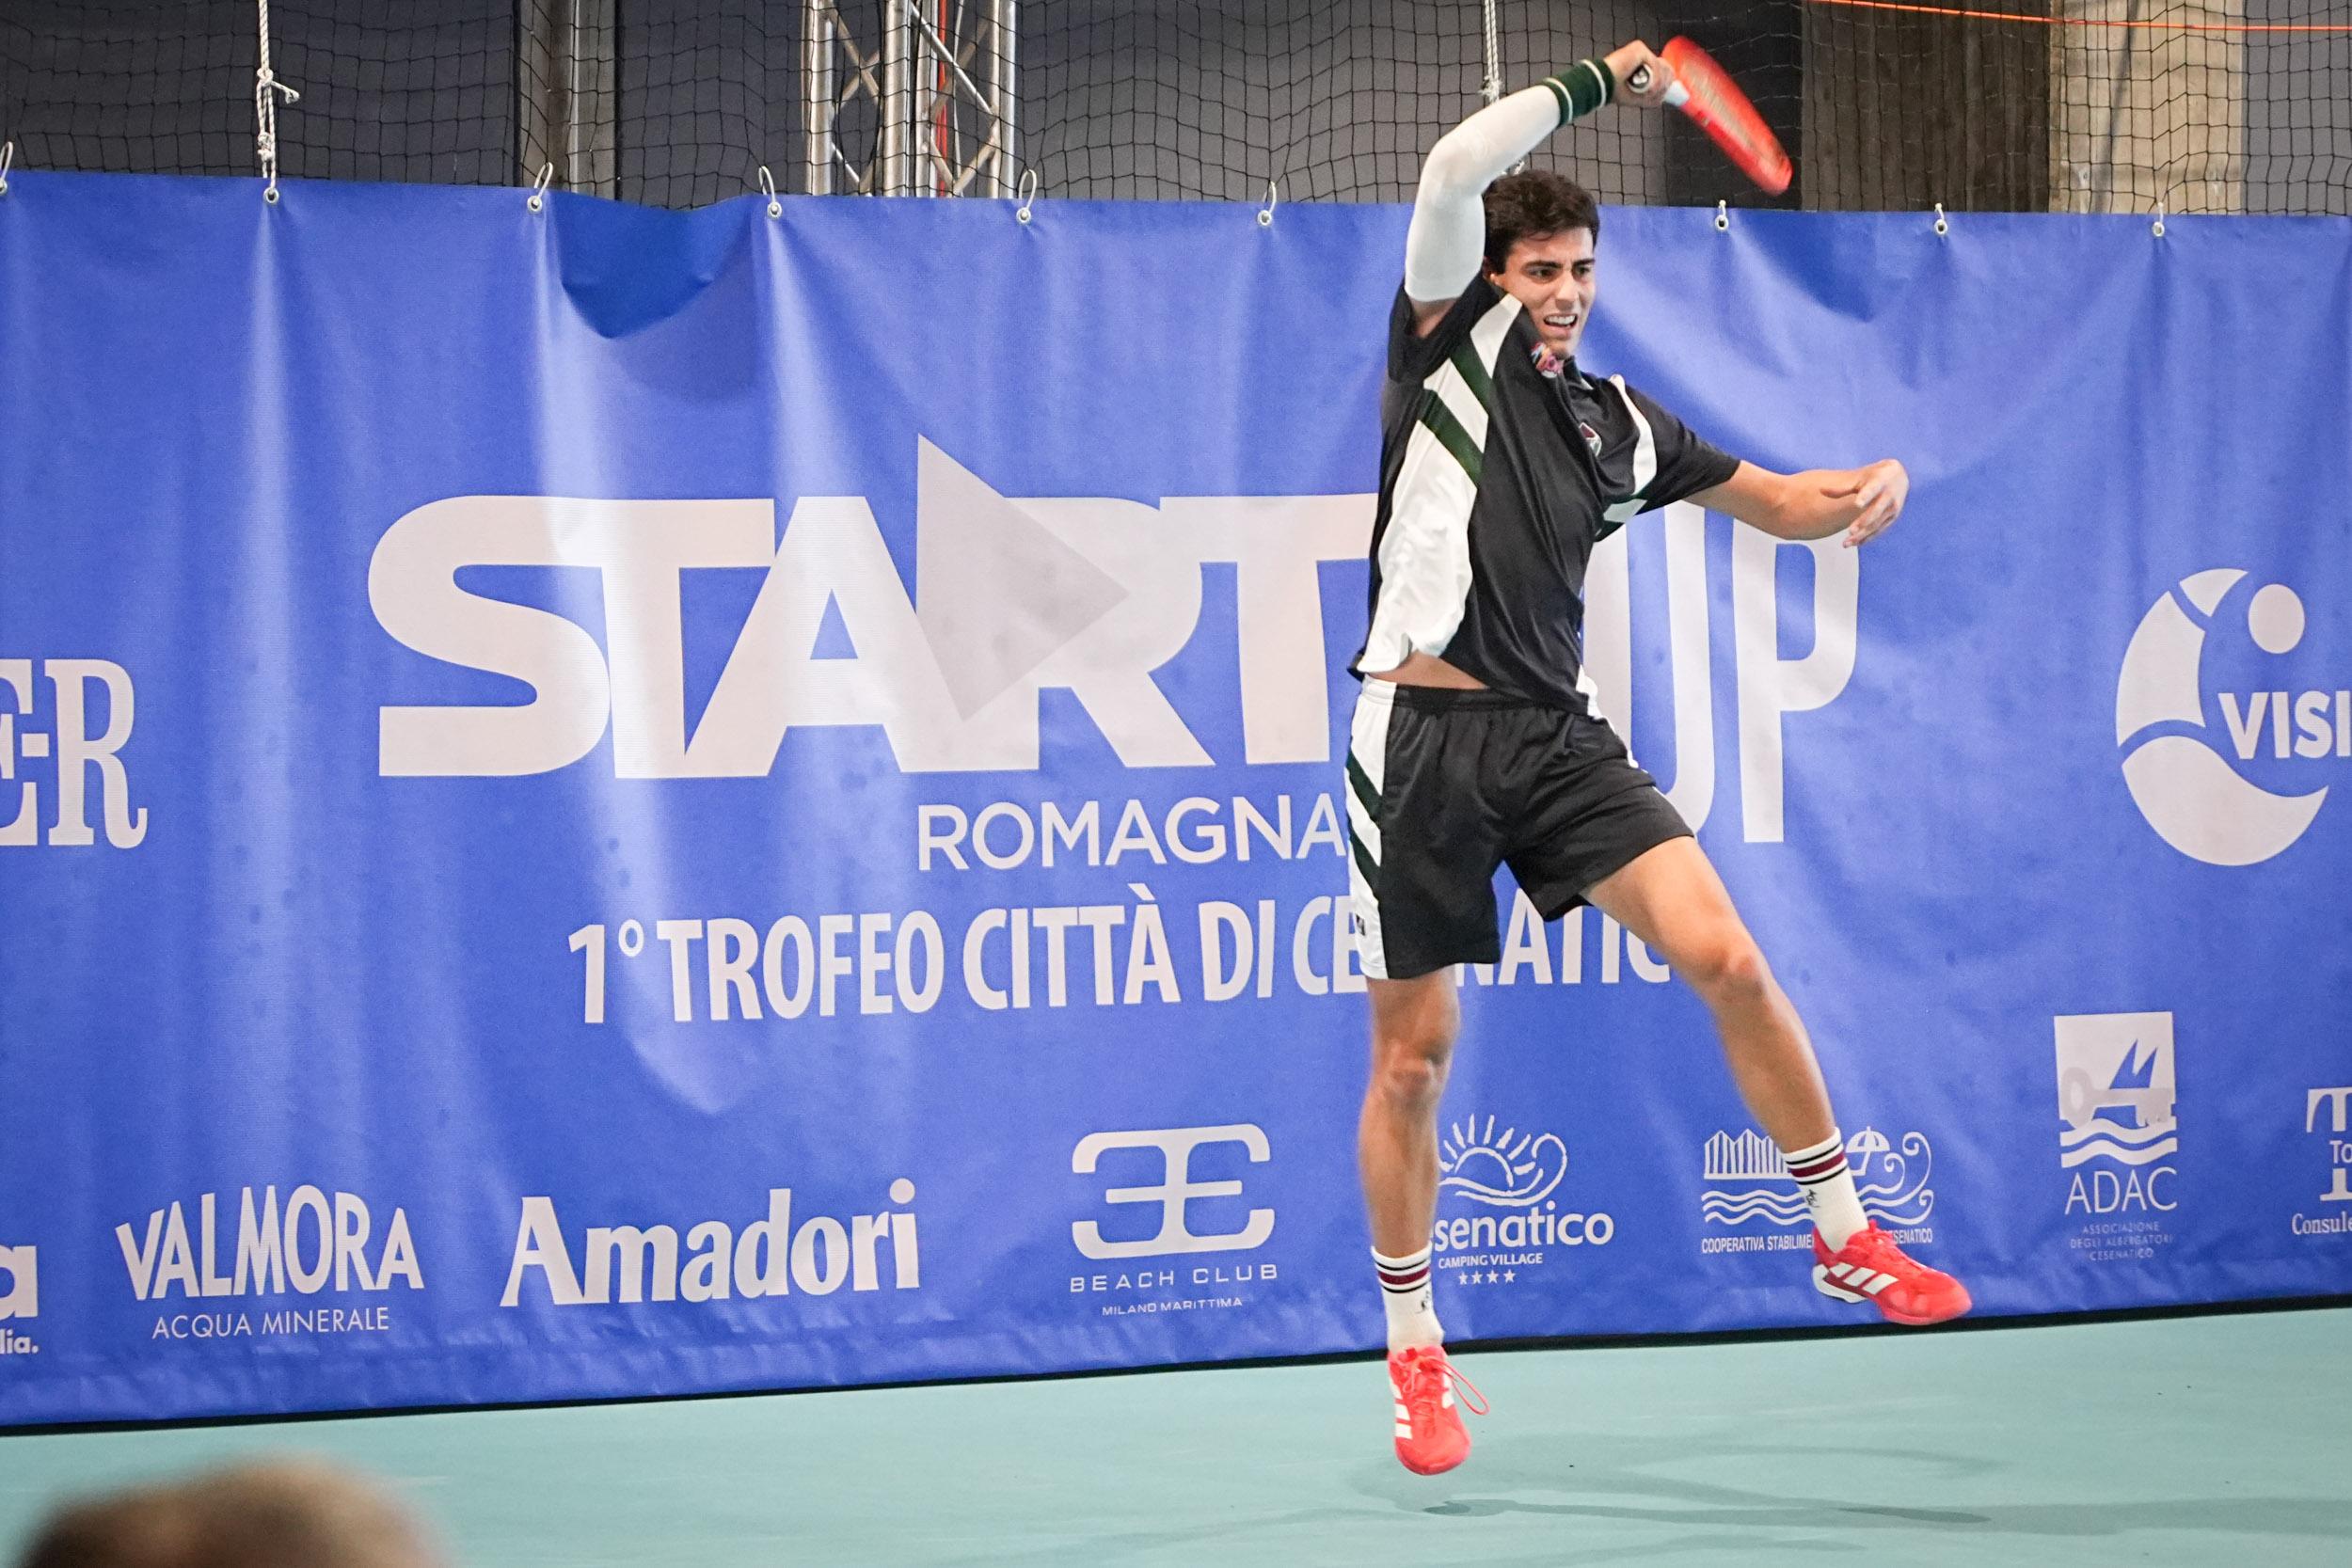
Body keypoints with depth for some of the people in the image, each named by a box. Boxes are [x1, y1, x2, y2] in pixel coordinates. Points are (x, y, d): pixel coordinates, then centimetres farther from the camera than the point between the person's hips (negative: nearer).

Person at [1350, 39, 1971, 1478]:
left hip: (1558, 738, 3)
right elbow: (1459, 165, -13)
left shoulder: (1619, 425, 14)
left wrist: (1873, 483, 1)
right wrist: (1597, 83, -3)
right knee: (1413, 1059, 3)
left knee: (1726, 957, -13)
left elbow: (1777, 501, 23)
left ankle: (1846, 1236, 0)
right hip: (1425, 738, -3)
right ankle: (1415, 1351, 17)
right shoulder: (1451, 346, 2)